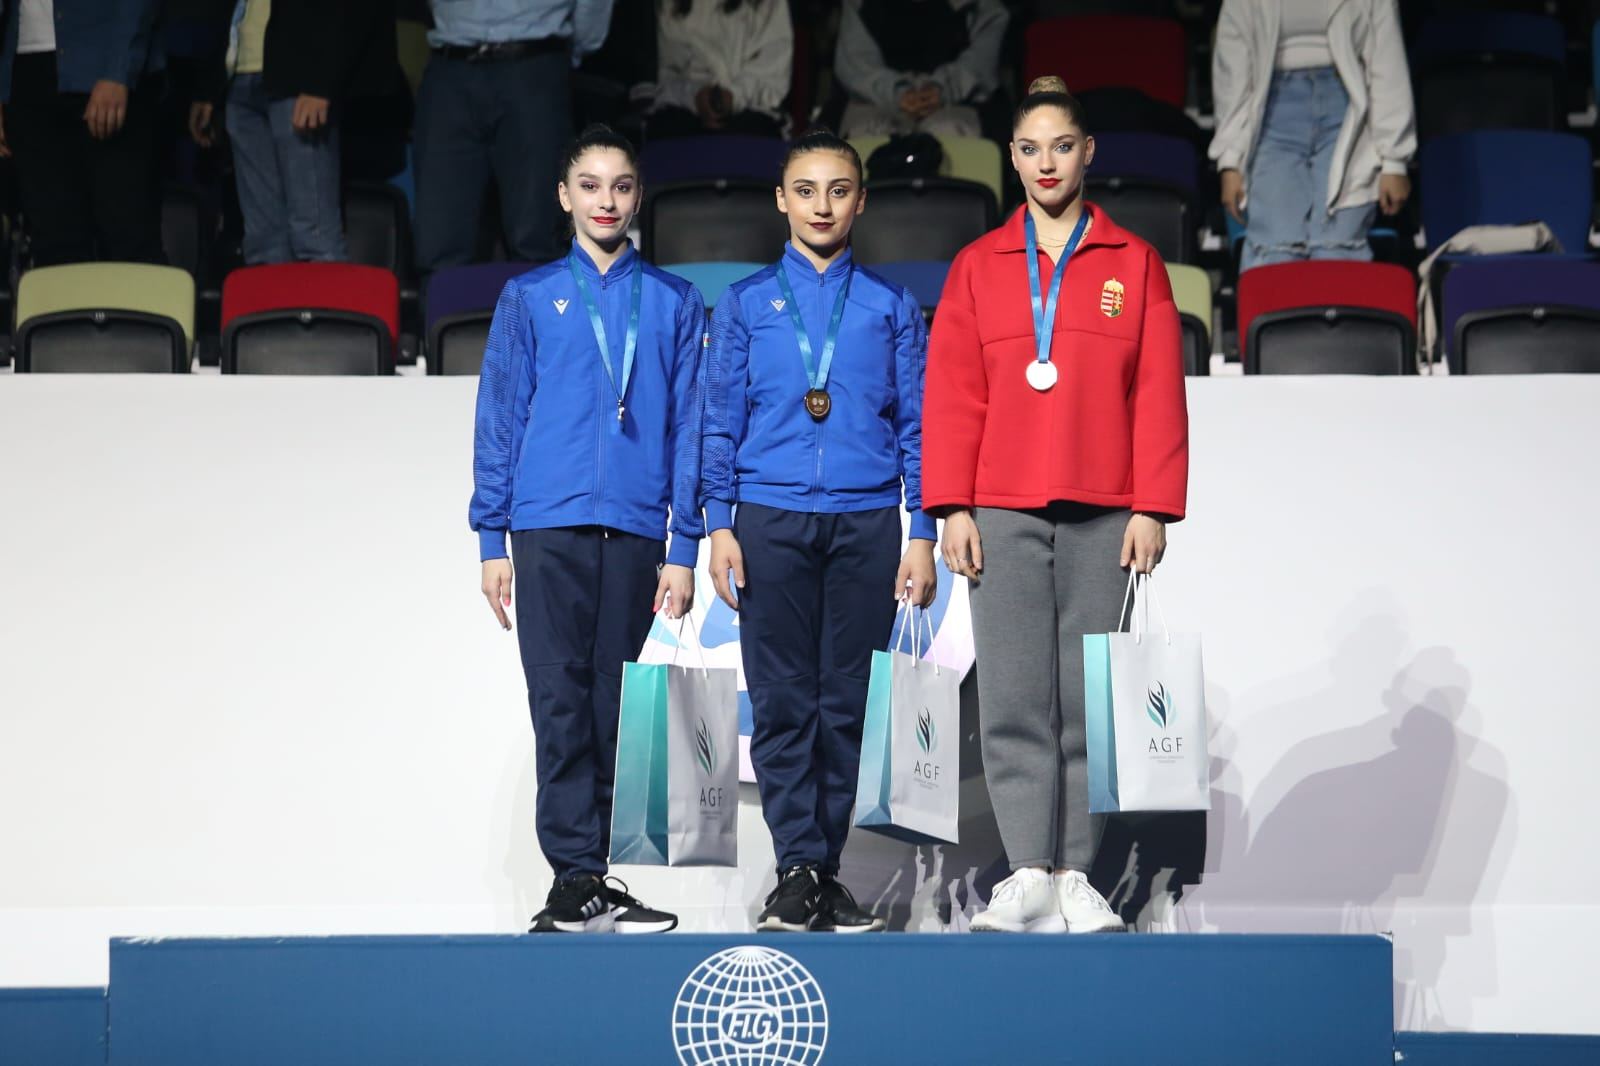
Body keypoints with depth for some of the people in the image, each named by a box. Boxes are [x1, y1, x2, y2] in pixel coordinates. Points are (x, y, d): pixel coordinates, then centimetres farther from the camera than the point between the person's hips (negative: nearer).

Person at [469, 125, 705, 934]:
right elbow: (499, 419, 9)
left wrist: (685, 547, 3)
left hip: (634, 531, 1)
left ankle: (581, 881, 8)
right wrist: (491, 538, 3)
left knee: (611, 708, 2)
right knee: (562, 701, -6)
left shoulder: (674, 303, 12)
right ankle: (579, 878, -5)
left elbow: (688, 427, 9)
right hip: (550, 526, -1)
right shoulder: (529, 297, 11)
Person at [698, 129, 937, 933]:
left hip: (865, 522, 0)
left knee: (846, 705, 2)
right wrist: (721, 523, -1)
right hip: (771, 520, 0)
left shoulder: (891, 308, 10)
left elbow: (916, 427, 9)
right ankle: (798, 872, 0)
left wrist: (922, 534, 2)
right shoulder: (745, 303, 11)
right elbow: (720, 420, 9)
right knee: (782, 702, -3)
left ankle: (826, 869, 9)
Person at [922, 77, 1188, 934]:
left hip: (1102, 517, 0)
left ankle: (1076, 877, 4)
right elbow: (951, 397, 6)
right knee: (1012, 698, -5)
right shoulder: (979, 266, 11)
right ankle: (1028, 874, -4)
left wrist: (1152, 509, -3)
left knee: (1089, 702, 0)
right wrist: (953, 508, -2)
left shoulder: (1133, 263, 9)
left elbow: (1159, 396, 4)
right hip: (1002, 516, 1)